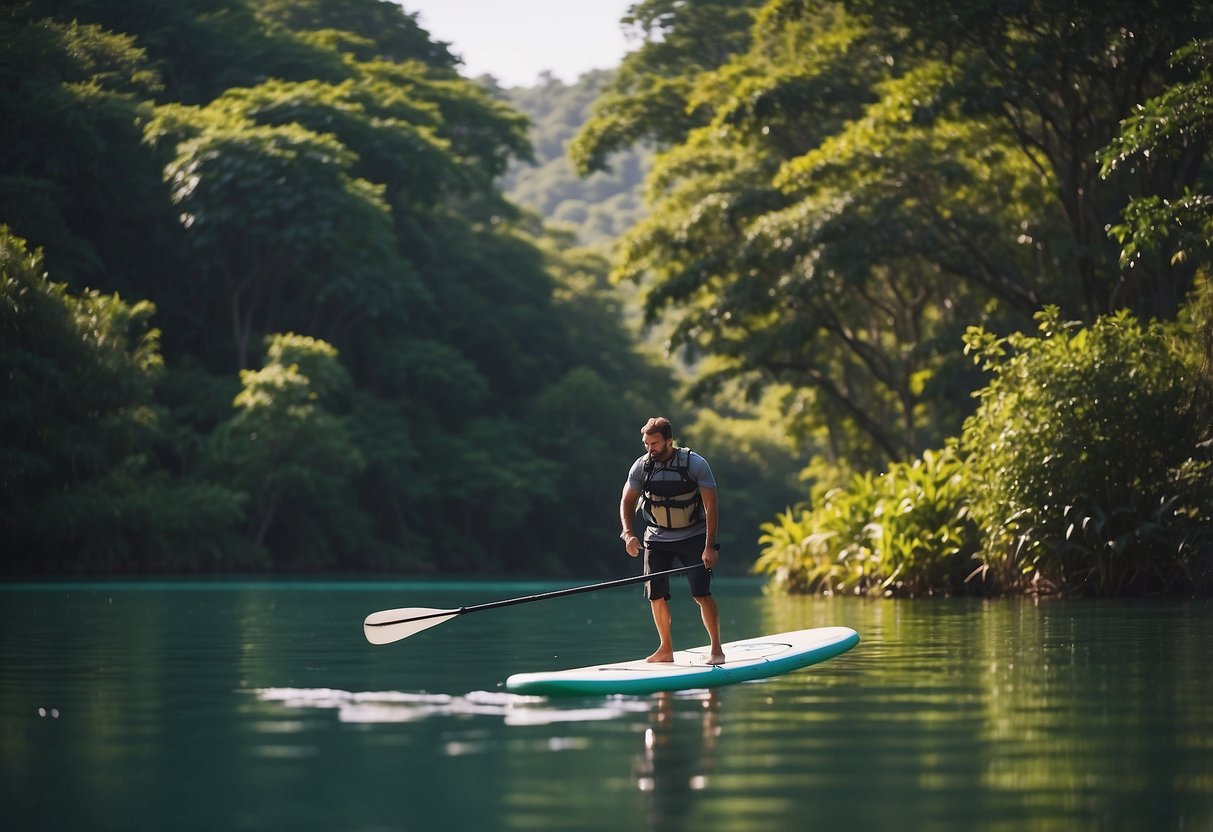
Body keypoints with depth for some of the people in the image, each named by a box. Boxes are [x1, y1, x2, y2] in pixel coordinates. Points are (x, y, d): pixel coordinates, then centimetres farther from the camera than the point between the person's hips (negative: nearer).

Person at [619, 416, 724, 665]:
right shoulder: (641, 466, -5)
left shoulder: (696, 464, -14)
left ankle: (717, 649, -2)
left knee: (701, 593, -12)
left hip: (693, 537, -3)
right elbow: (627, 502, 3)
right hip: (657, 538, 3)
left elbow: (710, 506, -14)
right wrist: (628, 533, -14)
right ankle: (666, 649, 14)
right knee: (656, 596, 0)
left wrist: (710, 546, -20)